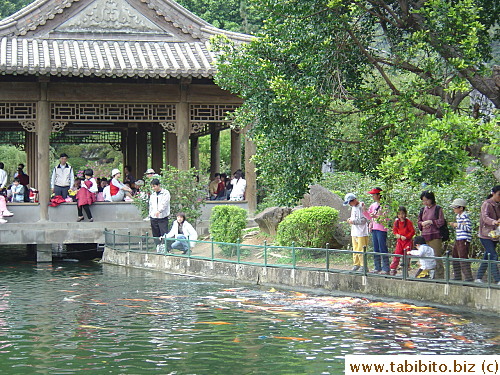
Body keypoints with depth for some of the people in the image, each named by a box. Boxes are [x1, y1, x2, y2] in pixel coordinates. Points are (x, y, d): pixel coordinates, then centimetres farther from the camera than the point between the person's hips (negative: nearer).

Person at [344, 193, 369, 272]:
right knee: (355, 250, 12)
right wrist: (350, 219, 8)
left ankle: (364, 266, -3)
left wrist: (353, 221, -16)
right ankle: (356, 265, 20)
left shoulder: (361, 207, -13)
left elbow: (363, 220, -17)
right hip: (354, 232, 9)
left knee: (361, 251, -8)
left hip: (361, 233, -9)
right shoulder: (353, 207, 15)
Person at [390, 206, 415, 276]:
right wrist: (397, 235, -7)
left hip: (407, 241, -4)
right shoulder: (396, 222, 3)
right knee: (397, 254, 0)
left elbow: (412, 232, -10)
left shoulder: (408, 222, -11)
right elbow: (394, 230, 14)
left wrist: (406, 237, -17)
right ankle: (393, 269, 3)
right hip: (399, 241, 4)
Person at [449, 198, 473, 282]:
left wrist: (458, 225, -17)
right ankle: (457, 276, 23)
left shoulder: (465, 216, -15)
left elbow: (468, 228, -20)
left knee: (463, 257, -12)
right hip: (458, 239, 11)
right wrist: (454, 225, 6)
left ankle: (468, 277, -10)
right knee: (455, 256, 15)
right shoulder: (458, 216, 16)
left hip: (464, 240, -11)